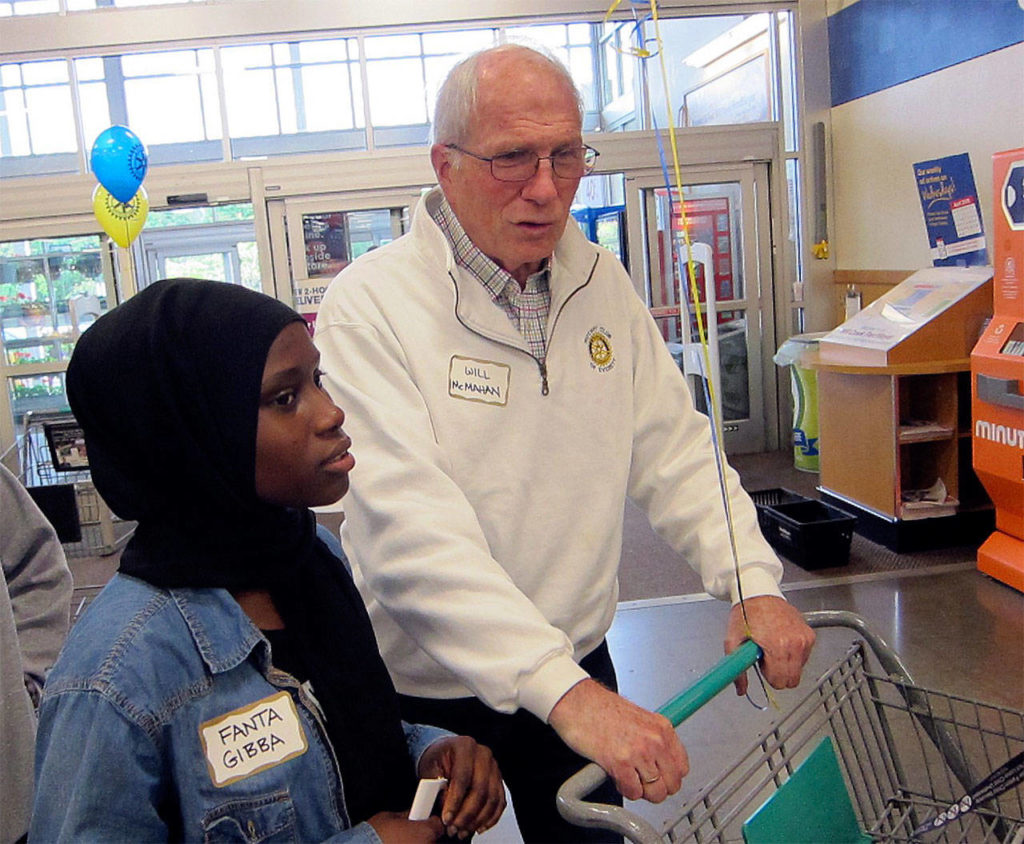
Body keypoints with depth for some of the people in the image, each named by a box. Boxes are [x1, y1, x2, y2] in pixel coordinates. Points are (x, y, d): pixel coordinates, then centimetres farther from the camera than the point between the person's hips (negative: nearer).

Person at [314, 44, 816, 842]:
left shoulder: (604, 282, -1)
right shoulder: (370, 305, -20)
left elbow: (675, 450, 1)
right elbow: (411, 528, -29)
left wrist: (753, 583, -14)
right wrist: (563, 690, -37)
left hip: (581, 670, 5)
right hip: (427, 692, -4)